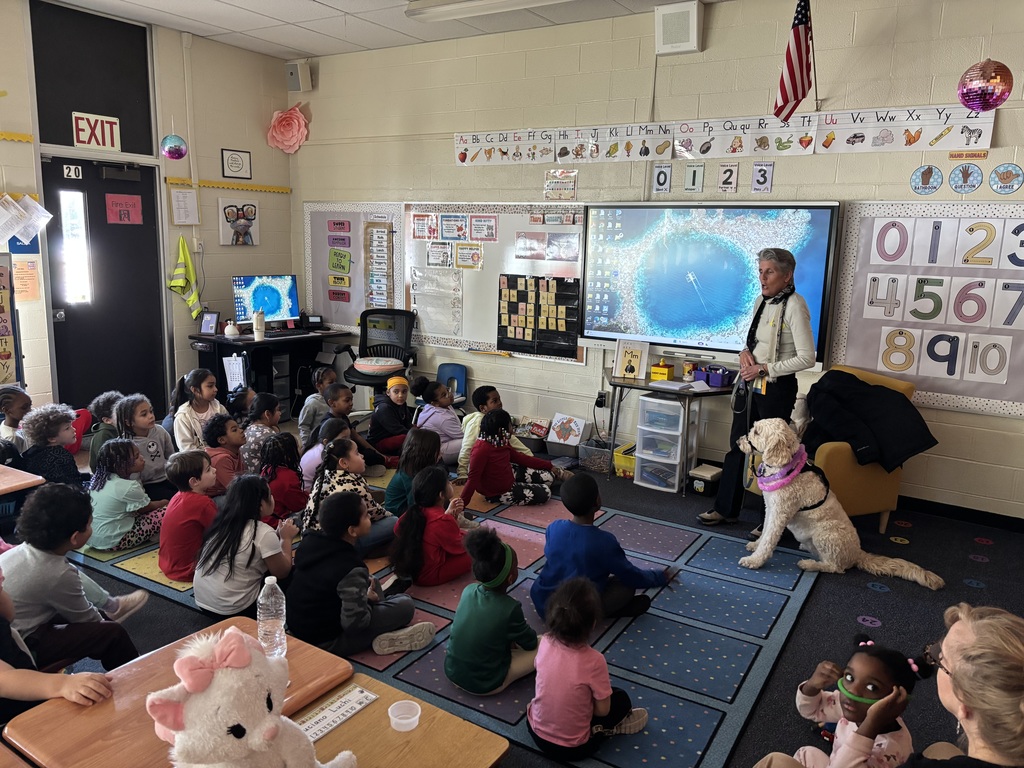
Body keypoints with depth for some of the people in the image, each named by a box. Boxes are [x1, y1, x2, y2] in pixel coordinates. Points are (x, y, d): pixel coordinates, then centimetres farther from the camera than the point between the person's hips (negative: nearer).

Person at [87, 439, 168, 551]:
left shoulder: (99, 479, 3)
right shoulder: (129, 487, -21)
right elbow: (147, 507, -3)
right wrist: (164, 503, 16)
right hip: (113, 543, -9)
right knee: (165, 513, -10)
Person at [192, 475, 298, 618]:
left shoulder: (223, 521, 4)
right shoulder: (263, 533, -19)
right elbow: (282, 573, -5)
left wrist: (277, 536, 12)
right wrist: (286, 539, 6)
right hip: (232, 610, -8)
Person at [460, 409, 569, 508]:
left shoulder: (500, 443, -3)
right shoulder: (481, 450, -30)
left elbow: (520, 458, 6)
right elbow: (473, 479, -30)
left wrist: (550, 466, 7)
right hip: (498, 493, -8)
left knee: (547, 477, 0)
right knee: (545, 493, -12)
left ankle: (557, 473, 32)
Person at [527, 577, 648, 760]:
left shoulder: (545, 642, -16)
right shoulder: (594, 661, -28)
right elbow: (603, 710, -14)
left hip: (537, 732, 4)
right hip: (573, 748, -3)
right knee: (621, 699, 13)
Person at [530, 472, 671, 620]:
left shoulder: (553, 528, -9)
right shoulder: (604, 542, -22)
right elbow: (632, 576, -7)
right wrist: (661, 577, 12)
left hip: (541, 603, 5)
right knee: (627, 584, 8)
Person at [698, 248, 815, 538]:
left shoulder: (794, 306, -16)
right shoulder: (763, 301, 8)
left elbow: (806, 358, -19)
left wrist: (764, 368, -19)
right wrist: (746, 352, -1)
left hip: (776, 388, -8)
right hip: (751, 384, 8)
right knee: (736, 446, 13)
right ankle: (726, 509, 27)